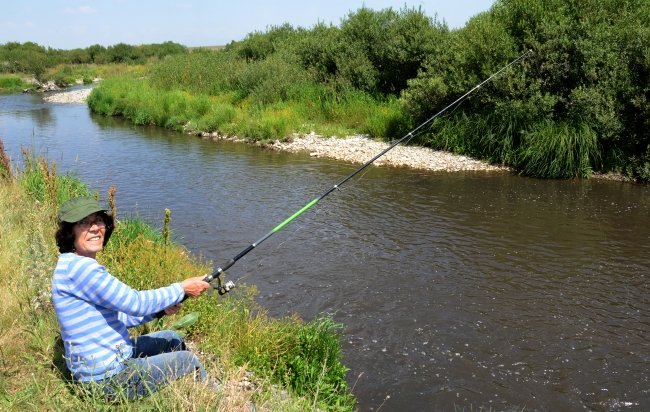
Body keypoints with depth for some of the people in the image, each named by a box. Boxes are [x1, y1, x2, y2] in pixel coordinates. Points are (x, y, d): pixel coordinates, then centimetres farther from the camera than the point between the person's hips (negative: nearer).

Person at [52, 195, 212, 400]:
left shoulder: (82, 266, 8)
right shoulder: (76, 267, -23)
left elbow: (115, 317, 13)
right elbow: (134, 302, -23)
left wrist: (161, 309, 2)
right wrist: (182, 289, -11)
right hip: (107, 379, -10)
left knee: (172, 339, 22)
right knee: (189, 360, 6)